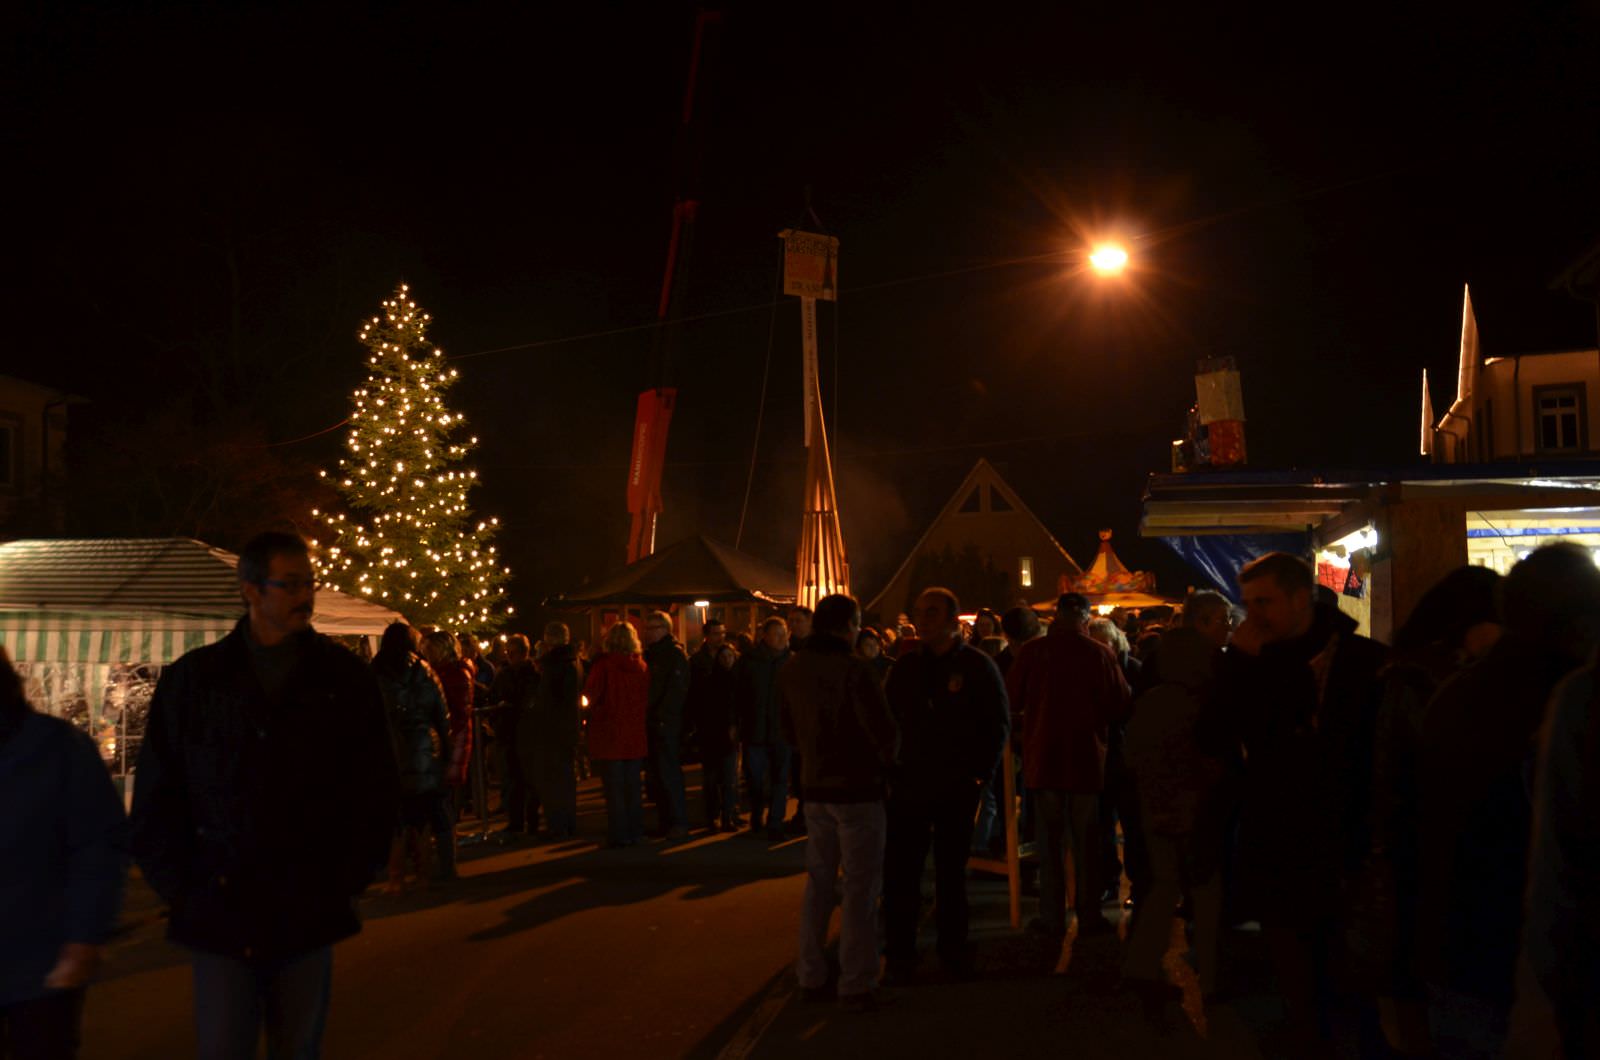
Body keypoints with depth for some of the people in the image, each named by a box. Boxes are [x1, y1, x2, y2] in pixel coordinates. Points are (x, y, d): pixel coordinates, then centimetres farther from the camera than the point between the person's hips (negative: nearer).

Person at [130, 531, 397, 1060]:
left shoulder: (345, 679, 2)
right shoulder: (190, 680, 1)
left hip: (309, 917, 1)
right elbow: (155, 799, 5)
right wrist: (184, 890, -3)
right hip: (218, 919, -1)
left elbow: (377, 791, 6)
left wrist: (344, 881, -1)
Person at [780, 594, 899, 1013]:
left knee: (818, 884, 16)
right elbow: (882, 729, -22)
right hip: (857, 790, -7)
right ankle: (856, 985, 5)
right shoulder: (854, 669, -18)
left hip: (816, 789, 7)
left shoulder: (793, 671, 4)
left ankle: (811, 977, 22)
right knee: (860, 889, 1)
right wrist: (885, 759, -2)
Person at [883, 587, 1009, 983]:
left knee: (952, 871, 10)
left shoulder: (977, 666, -2)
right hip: (908, 785, 2)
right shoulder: (905, 666, 7)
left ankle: (953, 950, 21)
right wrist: (890, 768, 2)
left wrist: (978, 773, -5)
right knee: (900, 871, 1)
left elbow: (998, 723, 0)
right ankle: (899, 952, 10)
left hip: (956, 787, -2)